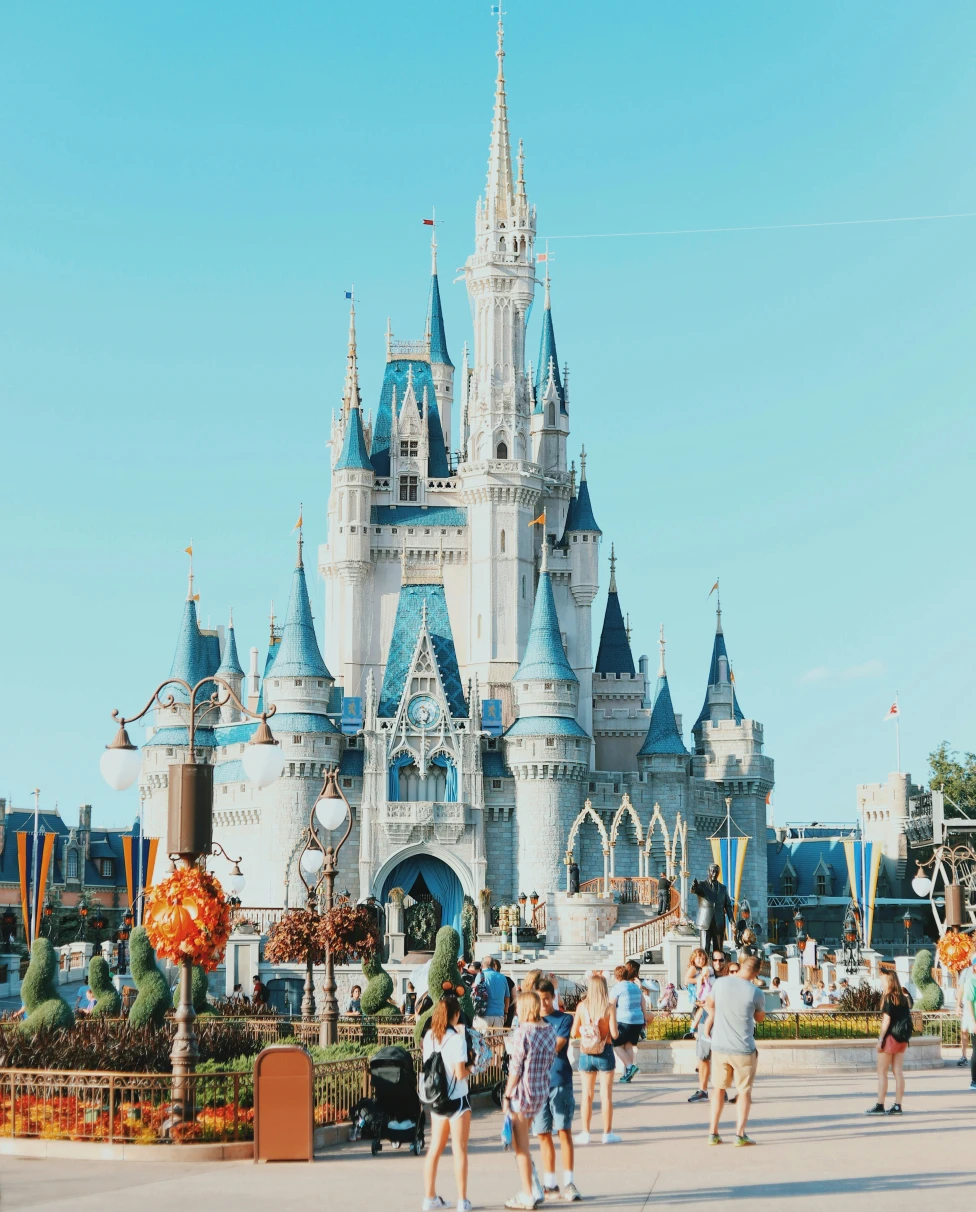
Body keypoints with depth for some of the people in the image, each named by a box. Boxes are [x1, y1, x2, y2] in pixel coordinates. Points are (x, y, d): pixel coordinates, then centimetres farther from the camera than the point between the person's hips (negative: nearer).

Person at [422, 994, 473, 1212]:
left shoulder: (429, 1037, 1)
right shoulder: (457, 1039, -17)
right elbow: (460, 1073, -21)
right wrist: (471, 1068, 1)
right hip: (457, 1099, -6)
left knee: (436, 1148, 15)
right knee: (459, 1150, 2)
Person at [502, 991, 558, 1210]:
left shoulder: (522, 1033, -16)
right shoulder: (550, 1031, 4)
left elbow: (515, 1068, -15)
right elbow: (549, 1064, 10)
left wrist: (507, 1096, -7)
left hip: (522, 1093, -7)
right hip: (542, 1093, 7)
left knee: (521, 1146, 4)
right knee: (521, 1144, 22)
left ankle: (528, 1196, 9)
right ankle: (535, 1190, 19)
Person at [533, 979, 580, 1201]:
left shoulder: (564, 1019, 2)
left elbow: (555, 1047, -10)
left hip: (559, 1081, -3)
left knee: (564, 1131, -6)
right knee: (543, 1135, 6)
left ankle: (568, 1183, -4)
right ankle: (550, 1185, 14)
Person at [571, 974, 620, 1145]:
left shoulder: (582, 1006, -5)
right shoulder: (609, 1007, -10)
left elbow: (574, 1033, -3)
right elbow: (614, 1033, -13)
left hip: (586, 1053, 1)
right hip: (605, 1053, -1)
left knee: (587, 1095, 9)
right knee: (606, 1094, 6)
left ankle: (585, 1133, 12)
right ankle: (607, 1133, 11)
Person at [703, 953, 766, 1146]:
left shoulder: (720, 983, -5)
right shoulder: (756, 993, -14)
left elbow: (710, 1005, 14)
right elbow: (760, 1018, 4)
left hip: (719, 1046, 3)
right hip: (744, 1049, -3)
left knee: (719, 1088, 15)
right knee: (744, 1091, 9)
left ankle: (713, 1133, 15)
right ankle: (740, 1134, 1)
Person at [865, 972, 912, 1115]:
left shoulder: (888, 998, -11)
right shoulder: (903, 999, 8)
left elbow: (886, 1020, -15)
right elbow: (908, 1018, 8)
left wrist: (880, 1039, -12)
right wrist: (905, 1037, 13)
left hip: (890, 1038, -7)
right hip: (902, 1039, 7)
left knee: (882, 1072, -1)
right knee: (898, 1072, 7)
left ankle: (880, 1106, -2)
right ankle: (897, 1106, 5)